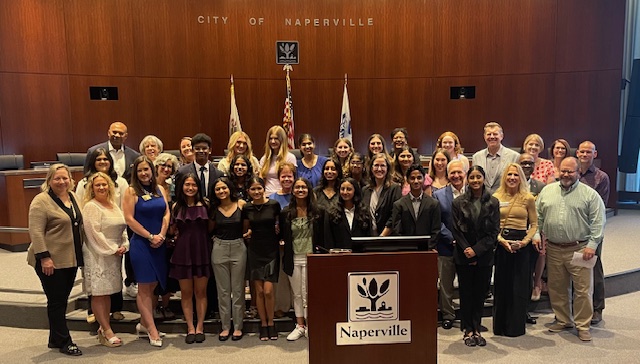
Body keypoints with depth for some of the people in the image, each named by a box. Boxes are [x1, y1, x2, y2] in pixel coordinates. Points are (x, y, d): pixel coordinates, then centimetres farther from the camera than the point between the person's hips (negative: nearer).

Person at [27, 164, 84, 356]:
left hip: (70, 259, 7)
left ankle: (55, 339, 27)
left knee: (62, 300, 15)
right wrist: (44, 257, -22)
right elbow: (35, 232, -17)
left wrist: (80, 253, 17)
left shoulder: (72, 197, 10)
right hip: (51, 261, -7)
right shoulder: (41, 201, -13)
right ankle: (64, 342, 12)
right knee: (56, 302, 2)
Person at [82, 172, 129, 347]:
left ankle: (103, 328, 20)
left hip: (114, 255, 8)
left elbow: (122, 228, 17)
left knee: (108, 293, 11)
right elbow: (95, 233, -15)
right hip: (98, 256, -7)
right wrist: (112, 249, -12)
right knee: (99, 294, -2)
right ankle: (107, 331, 2)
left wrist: (124, 245, 1)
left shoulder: (114, 205, 13)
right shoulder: (91, 207, -10)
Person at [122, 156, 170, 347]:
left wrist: (161, 235, -7)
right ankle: (152, 330, 5)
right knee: (144, 287, 0)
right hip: (141, 243, -5)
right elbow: (129, 219, -10)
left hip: (159, 243, 5)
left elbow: (166, 213, 7)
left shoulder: (159, 189, 10)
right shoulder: (131, 191, -5)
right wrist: (150, 237, -11)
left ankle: (144, 324, 23)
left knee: (153, 285, 10)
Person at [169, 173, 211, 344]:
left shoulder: (205, 204, 0)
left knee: (201, 292, 6)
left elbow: (211, 227, 6)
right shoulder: (176, 206, 3)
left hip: (202, 251, -1)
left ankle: (200, 327, 17)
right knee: (186, 293, 6)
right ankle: (190, 328, 16)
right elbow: (171, 230, 10)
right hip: (182, 252, 1)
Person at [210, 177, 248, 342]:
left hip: (238, 248, -1)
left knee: (238, 289, 6)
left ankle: (238, 326, 17)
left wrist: (247, 233, -10)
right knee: (223, 290, 8)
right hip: (219, 249, 2)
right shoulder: (214, 208, 2)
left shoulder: (241, 204, -3)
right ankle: (225, 326, 19)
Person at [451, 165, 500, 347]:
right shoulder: (458, 202, 0)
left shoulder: (493, 203, 1)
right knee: (466, 293, 5)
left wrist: (476, 250, -10)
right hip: (463, 255, -1)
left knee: (480, 293, 7)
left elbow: (493, 231, -2)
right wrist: (467, 250, -12)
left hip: (484, 255, 1)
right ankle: (468, 330, 16)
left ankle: (477, 329, 20)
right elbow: (457, 230, -1)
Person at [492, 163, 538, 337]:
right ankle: (500, 325, 19)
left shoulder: (528, 198, 1)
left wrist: (524, 242, -11)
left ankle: (516, 326, 18)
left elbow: (534, 225, 4)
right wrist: (501, 240, -12)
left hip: (521, 246, -1)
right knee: (501, 286, 7)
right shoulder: (496, 197, 4)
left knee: (519, 286, 4)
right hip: (500, 244, 1)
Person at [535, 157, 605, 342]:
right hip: (553, 249, 4)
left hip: (579, 249, -3)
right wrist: (536, 235, 4)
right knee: (556, 288, 13)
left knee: (582, 290, 0)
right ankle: (563, 320, 29)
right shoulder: (547, 191, 9)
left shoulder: (590, 194, -2)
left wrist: (592, 245, -12)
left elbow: (598, 222, -5)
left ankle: (583, 325, 15)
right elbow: (537, 216, 13)